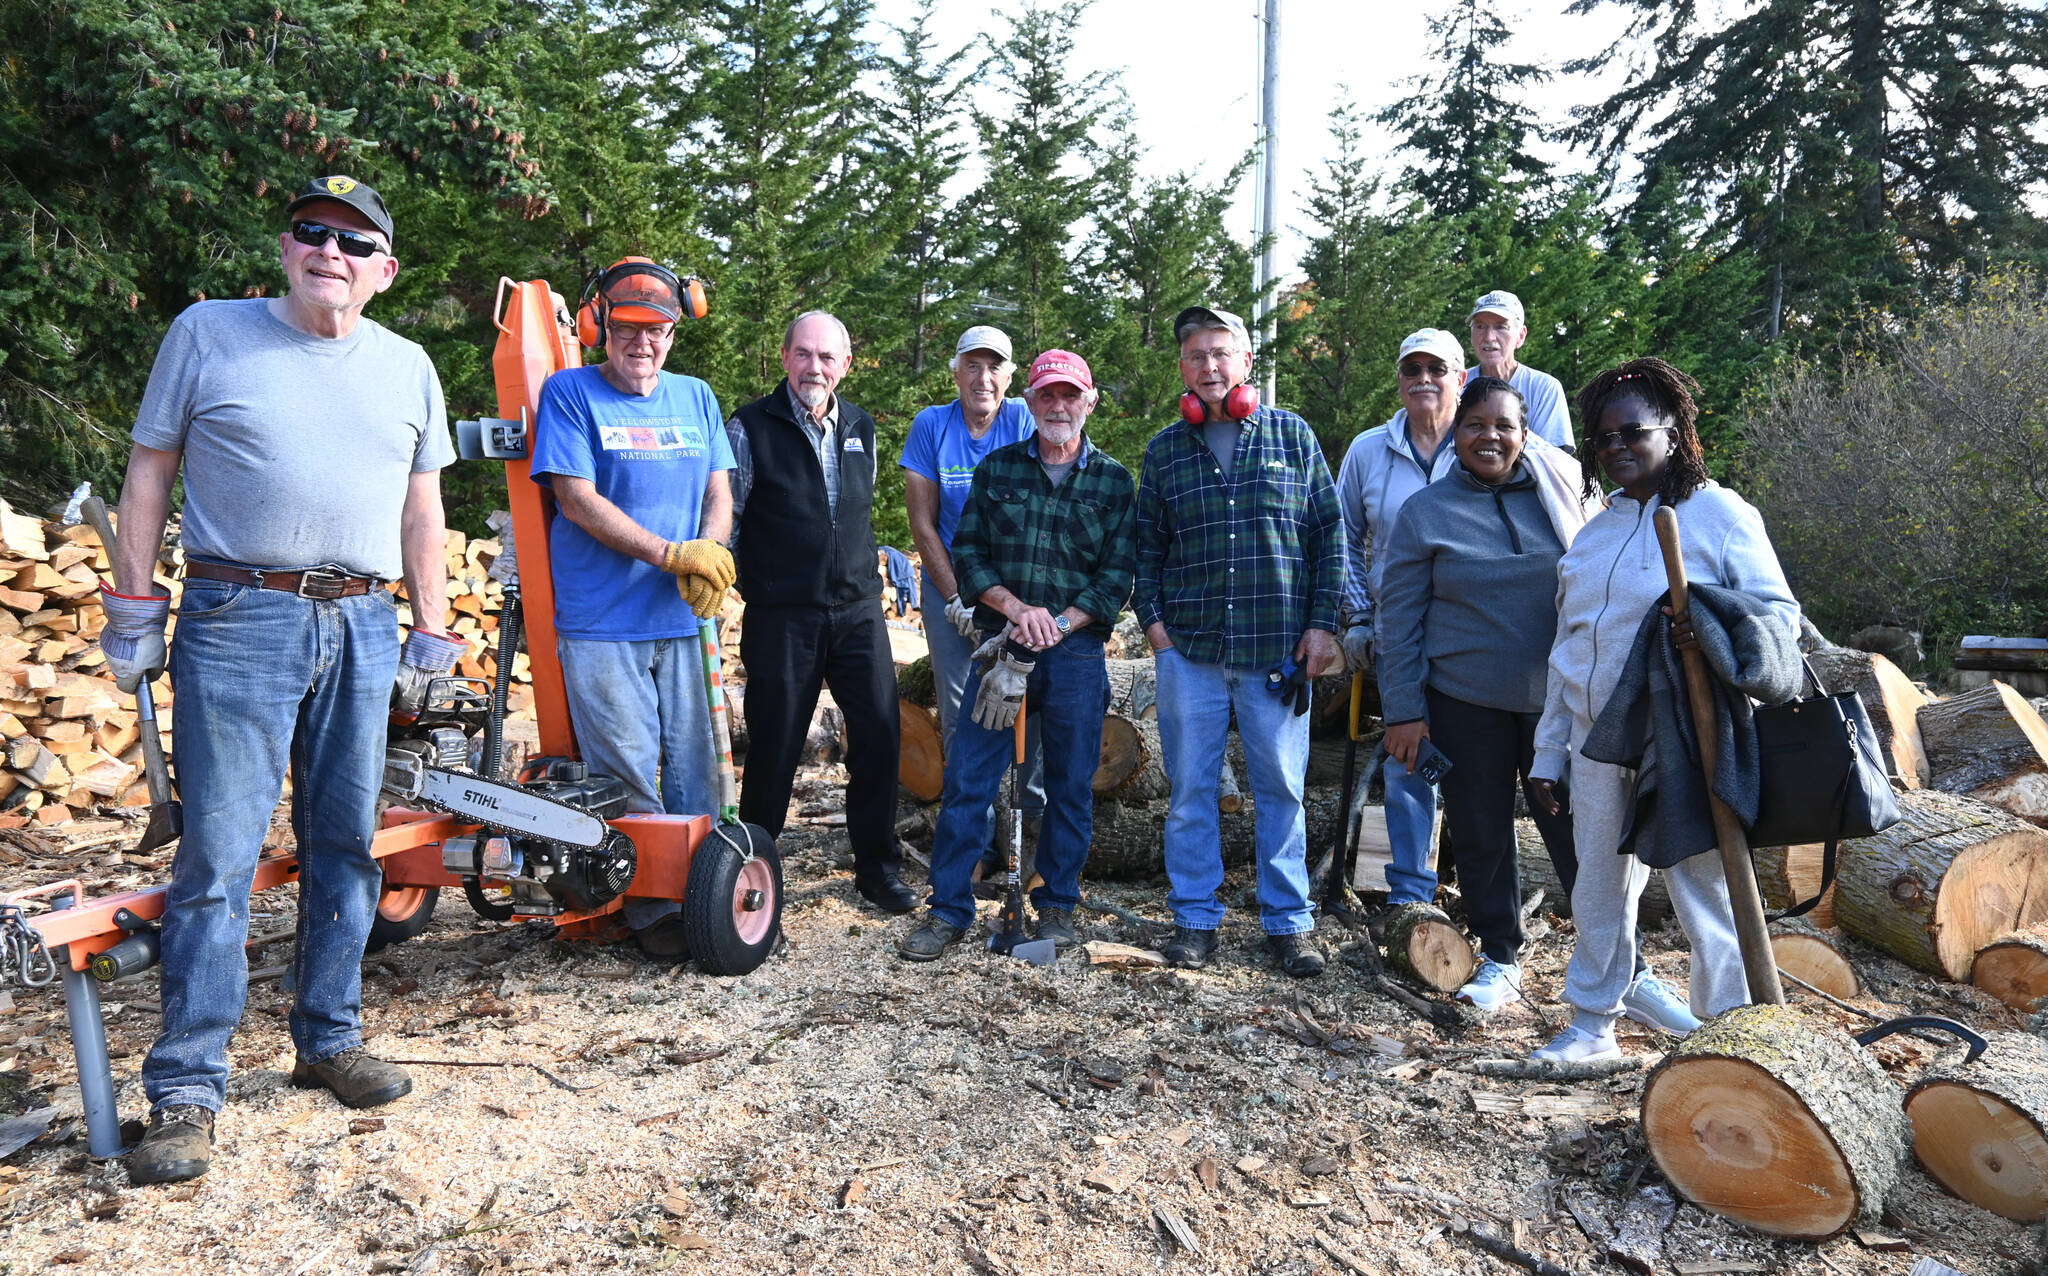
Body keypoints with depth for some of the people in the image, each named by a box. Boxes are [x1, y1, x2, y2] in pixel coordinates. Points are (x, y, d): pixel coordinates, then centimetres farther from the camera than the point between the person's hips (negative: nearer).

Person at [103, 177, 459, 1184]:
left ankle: (327, 1042, 23)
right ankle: (185, 1093, 3)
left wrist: (430, 638, 13)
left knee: (344, 845, 9)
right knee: (218, 855, -5)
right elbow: (149, 470, 7)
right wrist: (134, 610, 2)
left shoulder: (407, 367, 13)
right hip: (238, 620, -3)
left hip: (363, 629, 4)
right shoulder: (208, 333, 5)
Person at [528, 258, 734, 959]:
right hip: (600, 621, -4)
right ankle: (650, 909, 14)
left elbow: (718, 494, 11)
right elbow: (579, 501, -9)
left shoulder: (695, 397, 14)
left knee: (695, 764, 9)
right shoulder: (570, 392, -1)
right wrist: (672, 554, -15)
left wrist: (709, 559, -10)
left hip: (683, 618, 4)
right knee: (628, 774, 1)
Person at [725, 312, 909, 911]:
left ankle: (877, 869, 17)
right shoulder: (749, 428, -3)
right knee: (774, 747, 2)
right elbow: (725, 521, -1)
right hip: (781, 616, -4)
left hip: (858, 611, 4)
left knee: (880, 736, 1)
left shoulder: (861, 428, 12)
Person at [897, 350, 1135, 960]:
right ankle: (948, 910, 10)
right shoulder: (997, 468, 10)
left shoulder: (1114, 481, 6)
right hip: (1000, 646, 1)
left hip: (1076, 652, -1)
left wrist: (1060, 624, -13)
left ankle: (1057, 905, 24)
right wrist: (1017, 607, -10)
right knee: (966, 779, -1)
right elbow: (967, 550, 6)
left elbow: (1117, 574, 1)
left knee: (1070, 784, 7)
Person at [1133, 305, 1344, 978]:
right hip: (1188, 647, 1)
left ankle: (1288, 921, 19)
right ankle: (1195, 917, 19)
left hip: (1278, 647, -1)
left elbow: (1329, 535, 6)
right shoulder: (1165, 449, 9)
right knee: (1190, 789, 6)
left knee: (1281, 787, 6)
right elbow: (1146, 545, 14)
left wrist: (1323, 623, 0)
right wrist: (1152, 619, 2)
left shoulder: (1292, 435, 6)